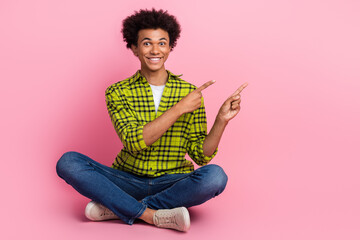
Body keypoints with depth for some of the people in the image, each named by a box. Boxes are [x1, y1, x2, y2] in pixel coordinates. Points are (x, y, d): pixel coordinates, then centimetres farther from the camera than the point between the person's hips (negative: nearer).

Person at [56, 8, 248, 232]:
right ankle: (153, 215, -26)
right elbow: (134, 141, -17)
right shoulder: (118, 92, 0)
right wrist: (179, 109, -20)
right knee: (68, 162, -22)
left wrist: (222, 120, -15)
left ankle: (116, 207, -21)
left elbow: (201, 155, 0)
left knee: (215, 176, -31)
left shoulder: (190, 93, 2)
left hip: (173, 183, 0)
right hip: (128, 180, 0)